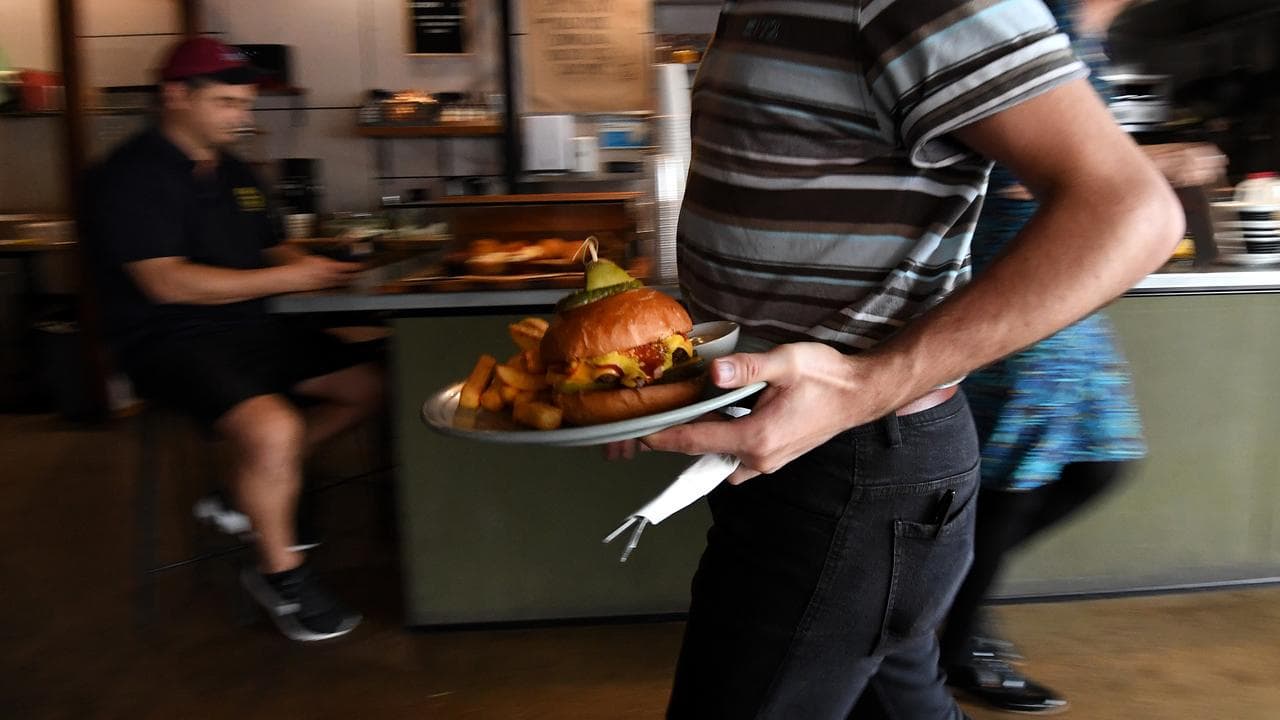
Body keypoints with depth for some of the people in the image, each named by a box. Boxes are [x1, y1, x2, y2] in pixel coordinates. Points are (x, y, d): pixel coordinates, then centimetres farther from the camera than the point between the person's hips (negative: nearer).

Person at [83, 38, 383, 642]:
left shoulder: (233, 172, 15)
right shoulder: (133, 175, -11)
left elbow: (270, 251, 22)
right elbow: (166, 282, -20)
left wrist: (317, 268, -3)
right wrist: (285, 278, -19)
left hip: (250, 329, 9)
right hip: (170, 341, -9)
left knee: (368, 385, 2)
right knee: (272, 427, -33)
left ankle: (252, 491, 10)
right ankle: (280, 574, -8)